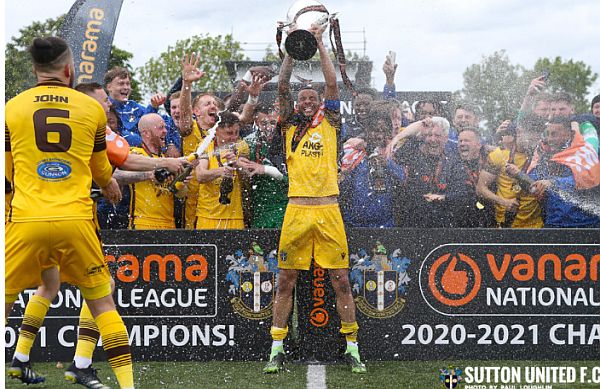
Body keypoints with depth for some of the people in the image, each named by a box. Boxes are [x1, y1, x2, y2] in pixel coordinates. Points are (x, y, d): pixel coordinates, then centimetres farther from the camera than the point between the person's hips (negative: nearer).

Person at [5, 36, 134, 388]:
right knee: (103, 302, 10)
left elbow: (8, 171, 16)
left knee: (4, 300, 13)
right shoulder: (92, 108, 7)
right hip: (75, 220, 0)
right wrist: (109, 183, 44)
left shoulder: (12, 108, 6)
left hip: (26, 221, 0)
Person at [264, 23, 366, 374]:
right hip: (297, 210, 0)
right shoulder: (290, 127, 13)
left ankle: (352, 348, 9)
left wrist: (320, 45, 5)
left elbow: (333, 84, 5)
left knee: (341, 281, 1)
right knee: (286, 281, 2)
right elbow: (283, 87, 4)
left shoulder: (329, 125, 13)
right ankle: (277, 349, 9)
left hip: (329, 211, 0)